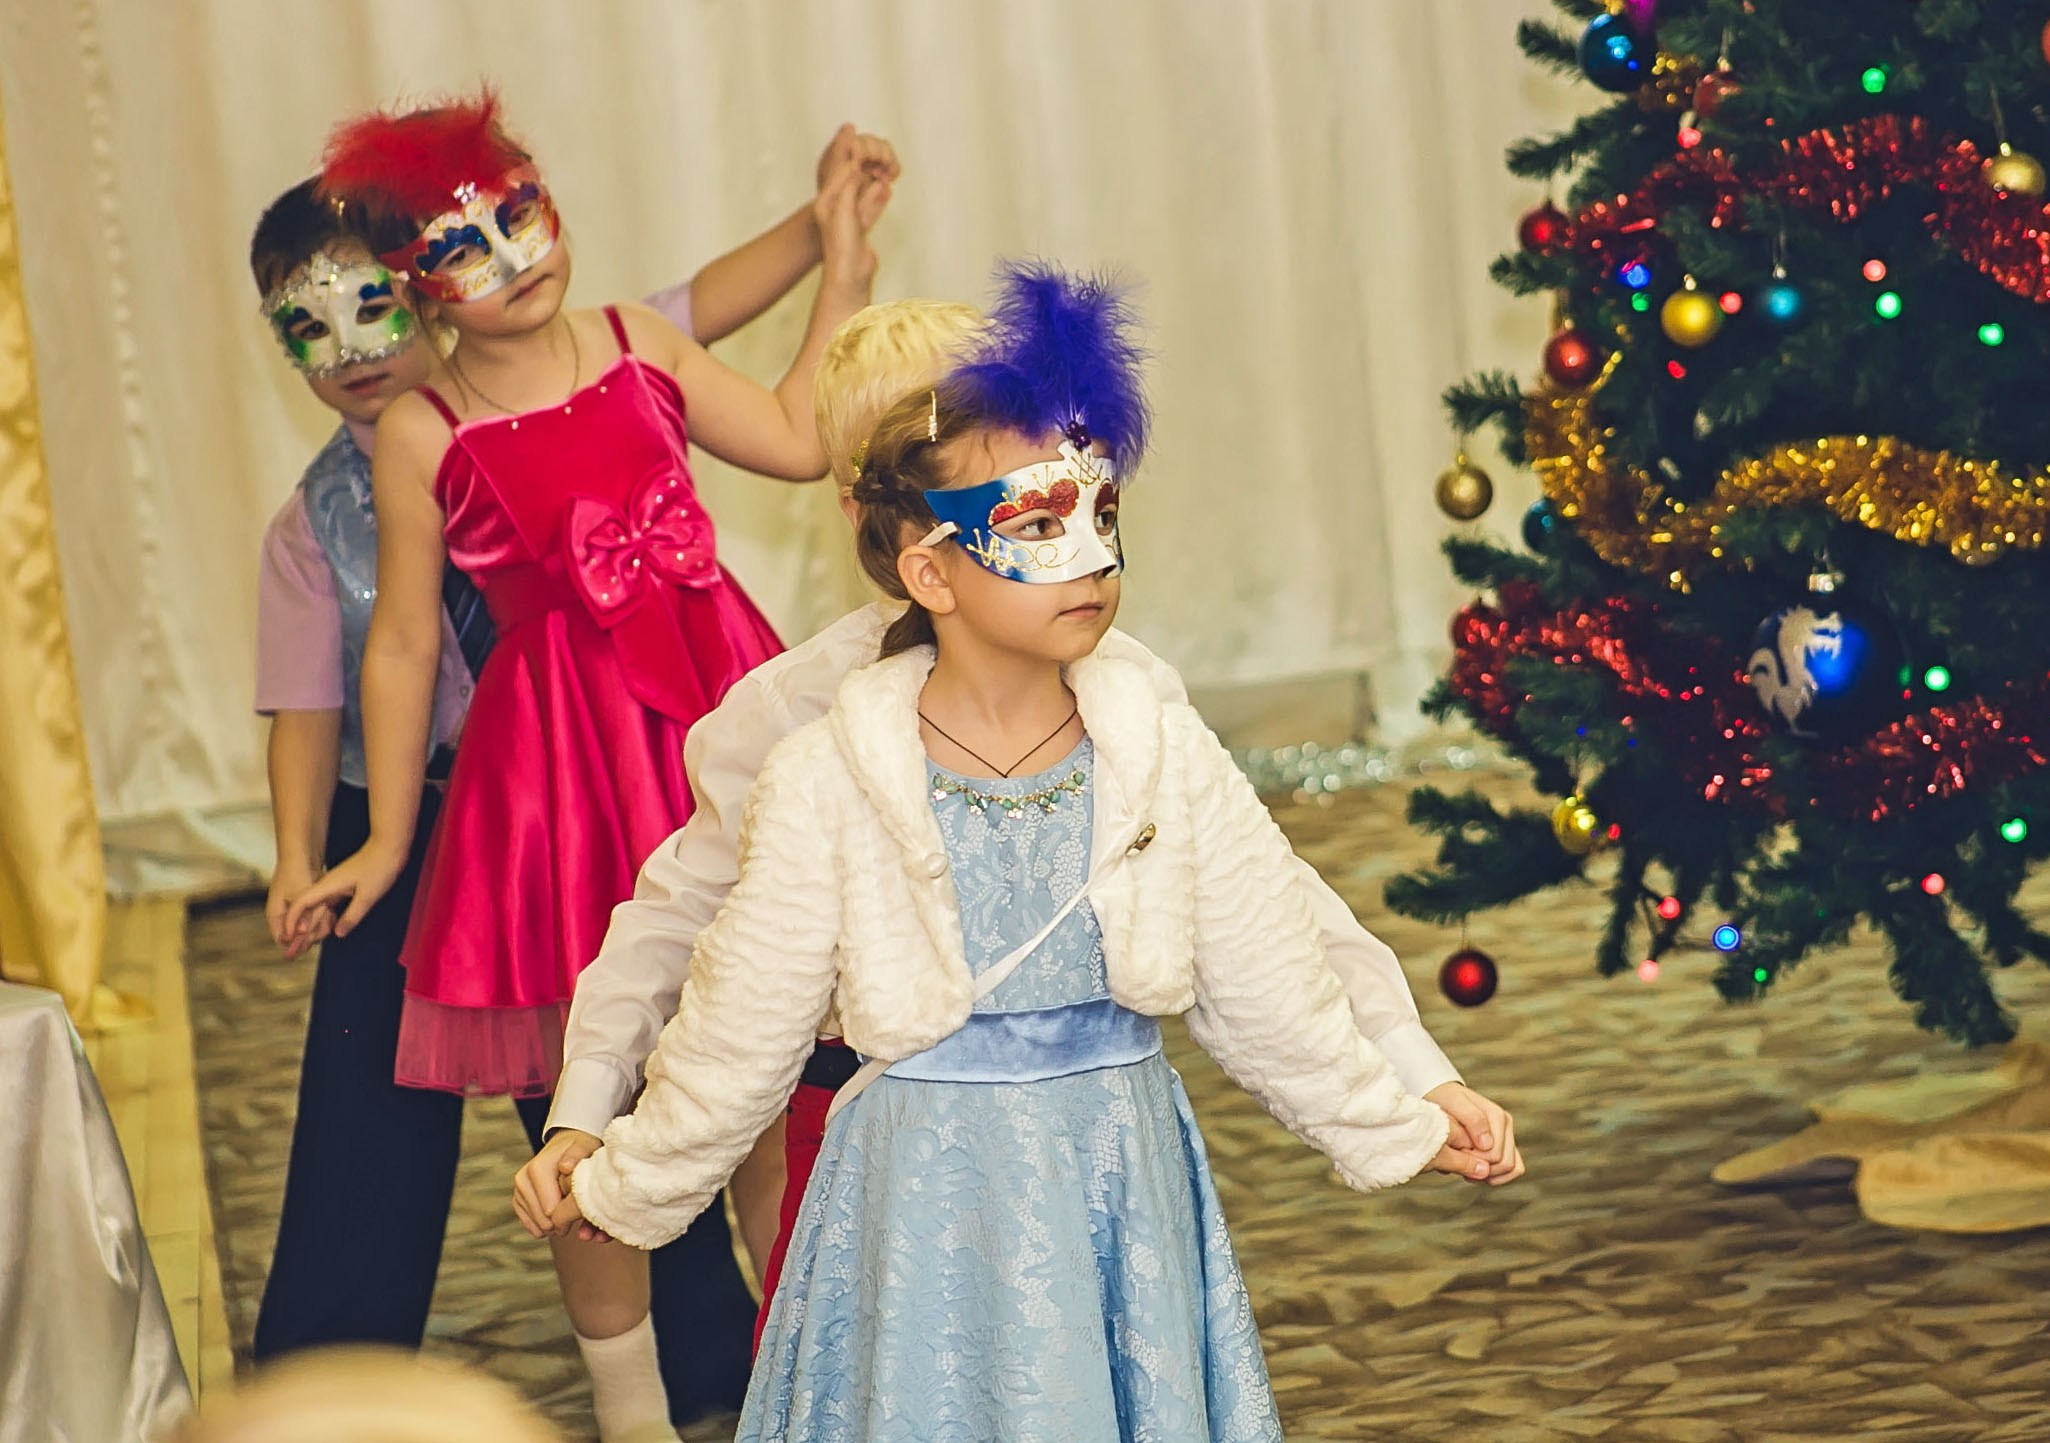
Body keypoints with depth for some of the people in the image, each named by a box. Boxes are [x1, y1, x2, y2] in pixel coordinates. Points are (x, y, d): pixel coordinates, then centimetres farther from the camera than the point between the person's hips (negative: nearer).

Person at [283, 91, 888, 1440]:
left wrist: (843, 274, 14)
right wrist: (384, 843, 6)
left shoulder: (635, 342, 5)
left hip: (718, 704, 3)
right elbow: (405, 646, 1)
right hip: (560, 752, -3)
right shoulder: (422, 435, -6)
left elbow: (796, 440, 15)